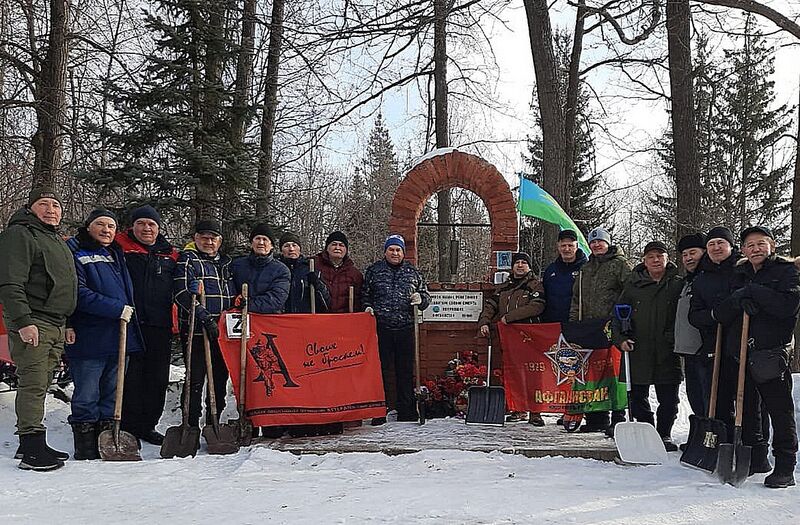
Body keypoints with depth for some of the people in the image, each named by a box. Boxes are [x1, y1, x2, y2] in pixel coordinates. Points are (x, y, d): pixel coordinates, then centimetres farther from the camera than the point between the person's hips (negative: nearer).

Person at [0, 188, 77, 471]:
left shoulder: (57, 241, 23)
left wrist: (67, 324, 25)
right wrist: (23, 321, -23)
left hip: (55, 325, 9)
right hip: (31, 324, -9)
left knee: (40, 385, 12)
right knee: (33, 384, -10)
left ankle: (30, 444, 19)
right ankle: (32, 449, -7)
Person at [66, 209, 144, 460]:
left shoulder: (116, 254, 19)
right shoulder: (75, 253, -5)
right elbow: (79, 294, -17)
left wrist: (128, 312, 13)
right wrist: (117, 308, -20)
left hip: (118, 337, 7)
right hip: (89, 339, -7)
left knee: (111, 394, 13)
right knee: (87, 397, 0)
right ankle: (85, 450, 9)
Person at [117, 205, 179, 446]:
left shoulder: (170, 254, 15)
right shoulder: (120, 246, 3)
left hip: (159, 326, 4)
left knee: (157, 379, 9)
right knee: (129, 376, -2)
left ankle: (148, 425, 21)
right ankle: (128, 427, 8)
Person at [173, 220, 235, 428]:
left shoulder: (226, 262, 18)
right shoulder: (187, 259, -2)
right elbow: (181, 292, -16)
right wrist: (205, 318, -23)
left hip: (222, 331, 6)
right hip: (196, 331, -6)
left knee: (220, 380, 11)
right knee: (196, 380, -5)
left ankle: (213, 424, 23)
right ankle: (191, 426, 3)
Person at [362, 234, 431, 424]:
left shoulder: (412, 272, 12)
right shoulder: (374, 271, 8)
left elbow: (426, 296, 18)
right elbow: (364, 294, 15)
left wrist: (420, 300, -4)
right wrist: (368, 306, -4)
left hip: (405, 329, 2)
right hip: (381, 328, -2)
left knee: (406, 370, 7)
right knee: (381, 369, -1)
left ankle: (406, 412, 15)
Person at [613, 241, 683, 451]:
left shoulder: (678, 284, 4)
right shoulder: (633, 285, 7)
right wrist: (620, 339, -2)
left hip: (668, 352, -1)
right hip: (638, 351, 1)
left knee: (668, 398, 5)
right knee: (637, 396, 6)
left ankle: (664, 434, 21)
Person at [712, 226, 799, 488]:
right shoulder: (738, 275, 15)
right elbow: (721, 315, 6)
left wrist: (753, 292, -16)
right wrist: (738, 300, -14)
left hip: (772, 351, -6)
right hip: (740, 352, 6)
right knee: (747, 408, 12)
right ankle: (756, 458, 26)